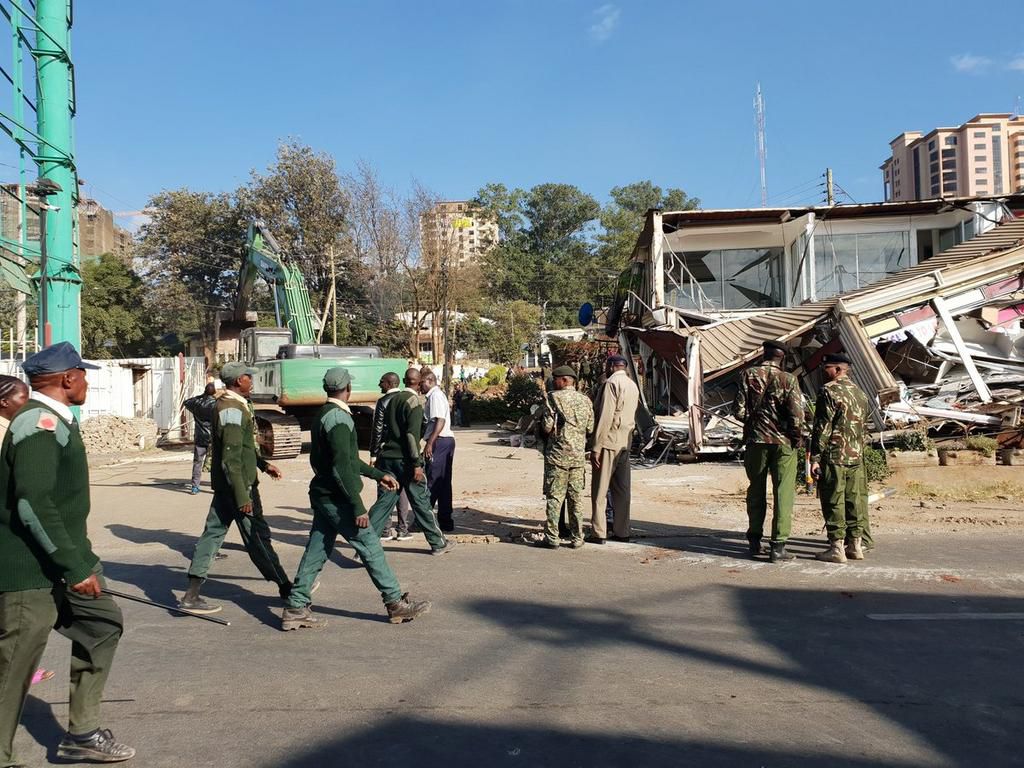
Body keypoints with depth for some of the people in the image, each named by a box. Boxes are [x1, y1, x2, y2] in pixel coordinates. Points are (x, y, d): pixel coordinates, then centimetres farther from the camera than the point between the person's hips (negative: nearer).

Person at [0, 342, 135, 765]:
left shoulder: (56, 420, 12)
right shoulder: (40, 423, -20)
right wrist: (75, 567, -26)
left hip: (65, 557, 10)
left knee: (102, 623, 16)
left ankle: (82, 733, 26)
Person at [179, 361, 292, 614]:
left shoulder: (225, 405, 12)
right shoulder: (234, 411, -20)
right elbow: (232, 459, -24)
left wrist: (263, 464, 23)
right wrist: (242, 497, -22)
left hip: (223, 485, 9)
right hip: (238, 485, -9)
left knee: (213, 533, 9)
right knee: (257, 537, 2)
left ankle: (192, 595, 11)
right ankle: (285, 588, 16)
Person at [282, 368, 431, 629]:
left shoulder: (324, 415, 14)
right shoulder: (338, 418, -18)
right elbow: (342, 467, -24)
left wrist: (378, 474, 26)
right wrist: (358, 507, -22)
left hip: (323, 496, 9)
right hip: (337, 498, -9)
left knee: (316, 552, 11)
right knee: (371, 548, 0)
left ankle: (295, 608, 14)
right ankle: (396, 604, 8)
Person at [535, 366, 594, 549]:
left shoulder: (553, 398, -8)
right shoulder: (585, 400, 7)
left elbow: (547, 426, -13)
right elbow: (590, 429, 7)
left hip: (557, 454, -5)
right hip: (578, 455, 5)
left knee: (554, 497, 0)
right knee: (576, 496, 10)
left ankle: (551, 538, 2)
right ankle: (577, 538, 14)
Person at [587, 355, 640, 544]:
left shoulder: (612, 383, -12)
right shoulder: (632, 385, 15)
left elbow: (605, 416, -18)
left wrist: (596, 447, -17)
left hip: (609, 441, -8)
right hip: (626, 442, 8)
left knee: (600, 489, -2)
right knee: (621, 489, 11)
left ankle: (599, 533, -1)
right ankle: (622, 532, 15)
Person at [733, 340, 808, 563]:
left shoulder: (749, 375, -3)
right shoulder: (788, 379, -7)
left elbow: (739, 410, -6)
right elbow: (796, 414, -13)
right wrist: (797, 437, 2)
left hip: (756, 440, 2)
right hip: (783, 442, -2)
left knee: (756, 490, 15)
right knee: (783, 493, 3)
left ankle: (754, 541, 21)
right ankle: (778, 546, 1)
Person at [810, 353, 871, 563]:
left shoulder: (829, 391, -11)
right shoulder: (860, 393, 14)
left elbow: (822, 428, -14)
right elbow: (864, 428, 19)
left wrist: (815, 458, -12)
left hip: (833, 457, -8)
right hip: (856, 458, 8)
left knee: (834, 503, -3)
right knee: (855, 501, 11)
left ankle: (837, 548, -1)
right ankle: (855, 545, 17)